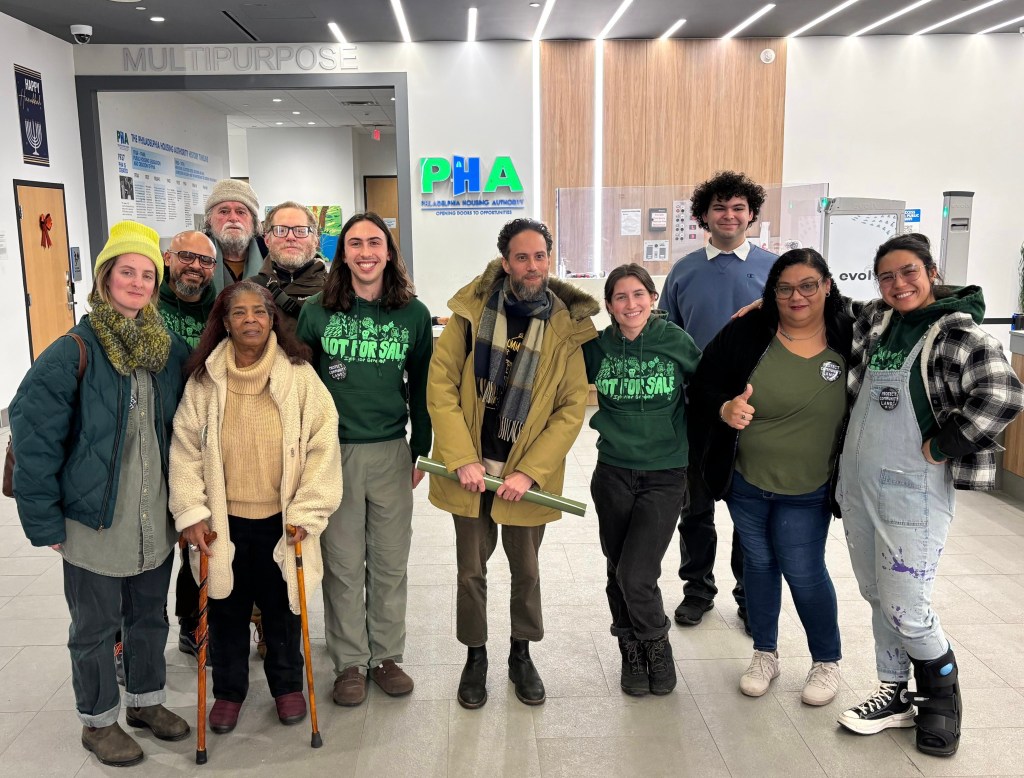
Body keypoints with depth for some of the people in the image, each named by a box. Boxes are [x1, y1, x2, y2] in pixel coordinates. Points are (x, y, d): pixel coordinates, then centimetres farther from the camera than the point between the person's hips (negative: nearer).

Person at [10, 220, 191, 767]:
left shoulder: (173, 352, 1)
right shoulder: (73, 353, -14)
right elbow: (32, 439, -13)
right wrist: (45, 521, -11)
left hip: (157, 517, 4)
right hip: (94, 519, -4)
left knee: (149, 615, 20)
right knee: (95, 626, 13)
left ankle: (146, 699, 41)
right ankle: (98, 720, 33)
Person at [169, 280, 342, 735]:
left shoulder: (298, 373, -8)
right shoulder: (204, 379, -3)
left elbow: (322, 443, -9)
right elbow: (185, 448, -1)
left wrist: (308, 510, -11)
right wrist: (190, 512, -7)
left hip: (281, 518, -1)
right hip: (225, 520, 1)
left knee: (281, 605, 15)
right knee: (228, 607, 15)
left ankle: (287, 684, 37)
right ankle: (229, 690, 37)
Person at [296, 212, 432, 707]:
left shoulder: (413, 314, 2)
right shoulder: (316, 311, -1)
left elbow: (420, 388, 8)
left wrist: (420, 451, 8)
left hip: (392, 452, 1)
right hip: (333, 452, -1)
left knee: (390, 562, 11)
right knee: (343, 564, 7)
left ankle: (387, 656, 28)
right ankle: (349, 662, 23)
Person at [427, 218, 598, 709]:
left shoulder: (566, 326, -6)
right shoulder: (471, 311, -7)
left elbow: (573, 408, -7)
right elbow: (440, 384, -8)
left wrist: (529, 472, -14)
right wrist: (462, 460, -15)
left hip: (527, 475, 0)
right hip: (469, 470, 0)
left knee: (526, 571, 17)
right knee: (471, 570, 14)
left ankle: (521, 655, 39)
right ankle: (475, 656, 35)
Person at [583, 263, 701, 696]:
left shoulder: (676, 341, -6)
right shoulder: (597, 347, -2)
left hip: (665, 475, -2)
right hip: (613, 474, 3)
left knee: (636, 576, -10)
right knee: (618, 572, 11)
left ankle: (656, 645, 20)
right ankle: (632, 651, 34)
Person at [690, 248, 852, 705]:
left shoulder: (850, 339, -11)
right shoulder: (747, 333, -12)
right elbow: (702, 386, -7)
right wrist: (723, 409, -28)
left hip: (807, 491, -1)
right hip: (744, 480, 2)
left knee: (804, 572, 7)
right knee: (759, 564, 16)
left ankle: (827, 660, 32)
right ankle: (765, 654, 36)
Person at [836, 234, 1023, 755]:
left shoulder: (959, 332, -12)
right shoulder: (873, 321, 8)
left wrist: (941, 446, -19)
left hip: (913, 488, -6)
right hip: (857, 481, 7)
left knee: (905, 608, -2)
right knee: (876, 596, 16)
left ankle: (943, 695, 27)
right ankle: (896, 695, 33)